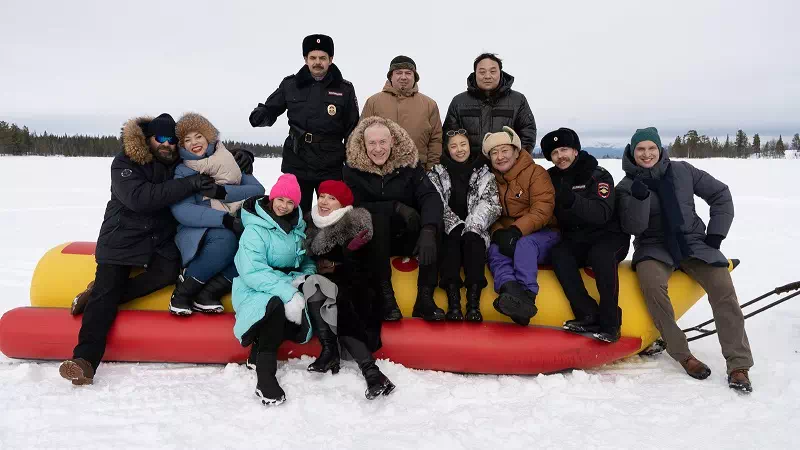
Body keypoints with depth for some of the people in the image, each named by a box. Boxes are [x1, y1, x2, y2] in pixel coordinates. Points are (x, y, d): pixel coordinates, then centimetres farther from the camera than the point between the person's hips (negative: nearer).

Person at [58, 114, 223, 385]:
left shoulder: (179, 164, 7)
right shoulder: (125, 162, -8)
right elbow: (139, 198, -26)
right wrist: (189, 184, -30)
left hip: (161, 238, 3)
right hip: (123, 237, -3)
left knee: (169, 271, -27)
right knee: (108, 286, -18)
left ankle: (99, 294, -14)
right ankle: (86, 359, -19)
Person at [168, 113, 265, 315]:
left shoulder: (230, 163, 9)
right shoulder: (183, 171, 1)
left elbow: (258, 190, -4)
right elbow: (182, 211, -16)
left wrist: (222, 192, -19)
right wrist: (226, 219, -28)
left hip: (235, 229, 3)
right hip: (199, 233, -3)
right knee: (226, 239, -36)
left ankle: (208, 293, -20)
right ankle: (182, 292, -16)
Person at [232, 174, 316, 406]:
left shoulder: (298, 227, 8)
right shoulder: (255, 230, -12)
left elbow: (309, 260, 16)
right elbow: (252, 272, -23)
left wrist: (306, 276, -9)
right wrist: (287, 292, -33)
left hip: (289, 286, 6)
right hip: (258, 291, -6)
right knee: (278, 305, -38)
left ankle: (259, 353, -18)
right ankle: (265, 375, -31)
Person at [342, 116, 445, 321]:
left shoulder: (409, 162, -7)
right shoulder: (353, 168, -7)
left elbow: (430, 196, -19)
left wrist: (428, 231, -38)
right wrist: (396, 207, -24)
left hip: (408, 236, 1)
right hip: (373, 240, -1)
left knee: (434, 221, -28)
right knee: (377, 217, -33)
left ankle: (425, 296, -28)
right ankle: (385, 294, -30)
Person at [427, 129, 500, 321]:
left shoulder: (484, 173, 12)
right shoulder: (437, 173, 10)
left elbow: (491, 204, 1)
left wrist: (470, 227, -15)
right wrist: (456, 226, -17)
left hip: (475, 231, 0)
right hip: (447, 231, 0)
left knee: (471, 239, -31)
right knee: (451, 239, -32)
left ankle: (474, 302, -44)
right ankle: (453, 300, -44)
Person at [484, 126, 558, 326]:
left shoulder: (536, 172, -4)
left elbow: (543, 209, -16)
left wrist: (517, 230, -30)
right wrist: (498, 233, -17)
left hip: (543, 236, -4)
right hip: (508, 238, 4)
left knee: (524, 244, -36)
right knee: (494, 249, -28)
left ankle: (527, 296, -50)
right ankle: (511, 291, -54)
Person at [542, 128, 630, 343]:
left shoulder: (598, 175, -9)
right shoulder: (551, 178, 6)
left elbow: (602, 214, -24)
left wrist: (572, 200, -39)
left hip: (609, 236, -4)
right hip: (575, 240, 4)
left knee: (601, 255, -35)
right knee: (557, 253, -27)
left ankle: (609, 324, -28)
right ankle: (589, 317, -29)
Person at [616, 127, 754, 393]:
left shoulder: (682, 171, 6)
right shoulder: (626, 187, 1)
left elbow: (720, 194, 12)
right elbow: (633, 227, -10)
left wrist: (716, 233, 4)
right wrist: (639, 198, -26)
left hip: (693, 242, 2)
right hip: (653, 248, -2)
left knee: (722, 286, -23)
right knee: (652, 283, -34)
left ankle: (739, 365, -15)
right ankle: (683, 355, -21)